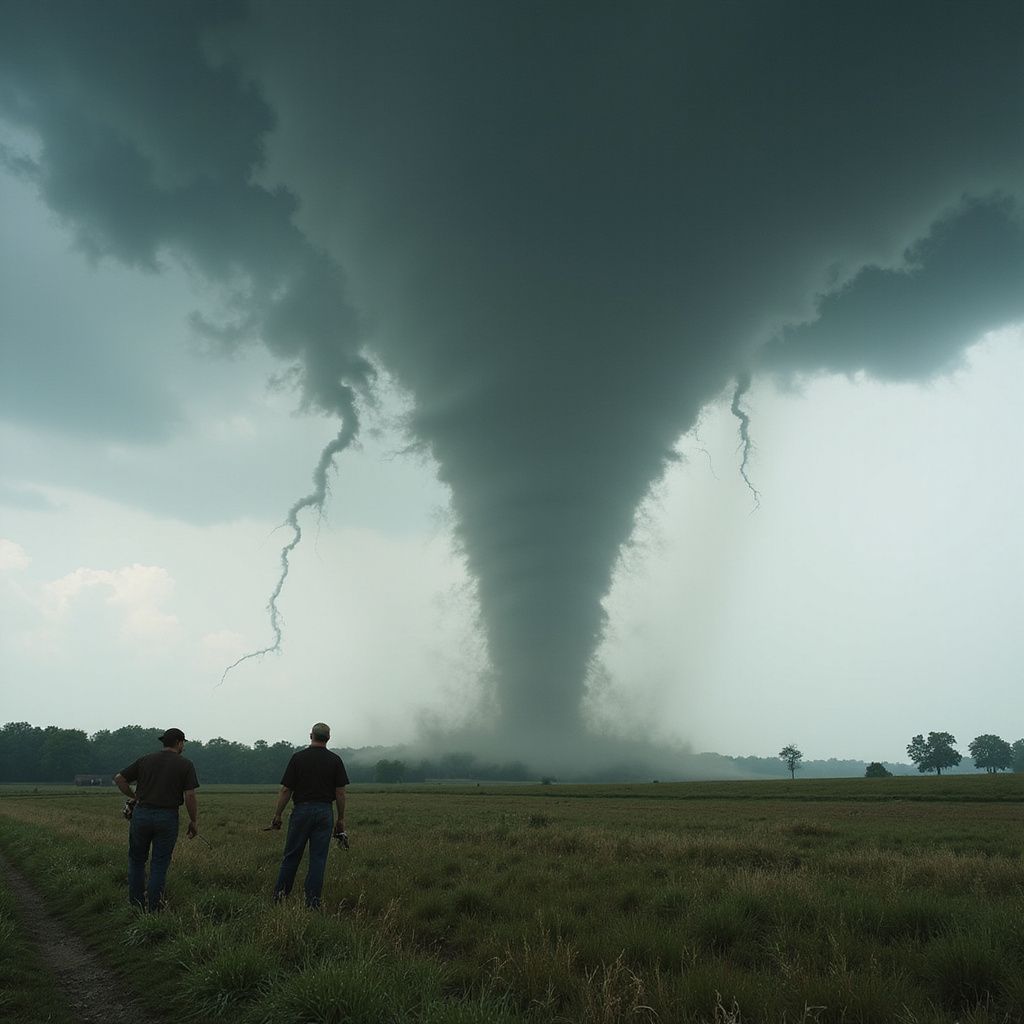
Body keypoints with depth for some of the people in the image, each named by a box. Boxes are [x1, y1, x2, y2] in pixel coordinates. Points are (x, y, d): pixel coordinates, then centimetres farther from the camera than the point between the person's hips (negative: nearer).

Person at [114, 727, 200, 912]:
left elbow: (119, 779, 8)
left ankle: (136, 902, 23)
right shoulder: (185, 765, -3)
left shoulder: (146, 760, 7)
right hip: (167, 818, -3)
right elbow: (190, 796, -8)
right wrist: (194, 821, 2)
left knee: (137, 859, 19)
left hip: (141, 814, 3)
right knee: (160, 863, 8)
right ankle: (153, 907, 11)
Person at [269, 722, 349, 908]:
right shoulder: (335, 760, 1)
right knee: (318, 858, 4)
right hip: (325, 813, 1)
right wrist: (341, 819, 7)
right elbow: (340, 792, -1)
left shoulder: (298, 758, -2)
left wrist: (277, 815, 6)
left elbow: (286, 790, -3)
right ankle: (313, 901, 4)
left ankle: (280, 895, 17)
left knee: (291, 856, 11)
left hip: (301, 810, -1)